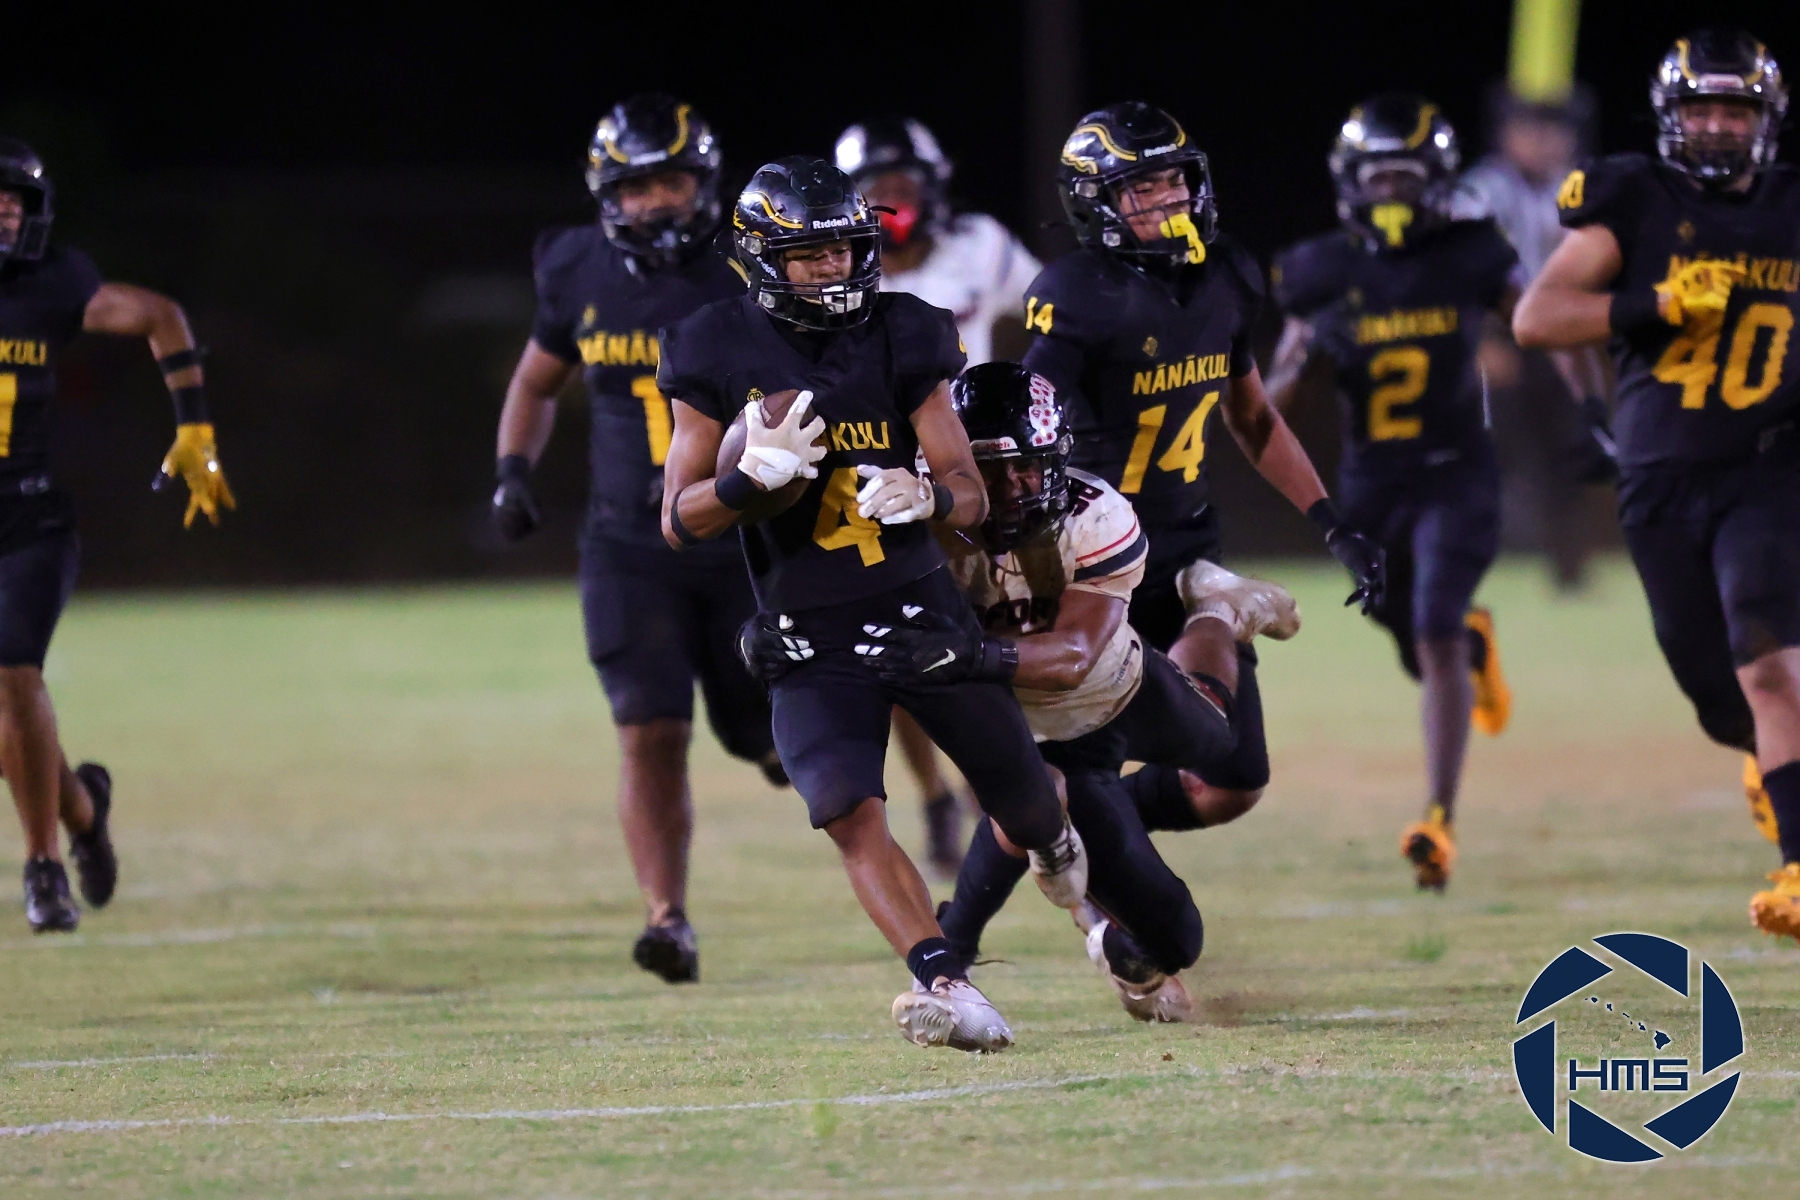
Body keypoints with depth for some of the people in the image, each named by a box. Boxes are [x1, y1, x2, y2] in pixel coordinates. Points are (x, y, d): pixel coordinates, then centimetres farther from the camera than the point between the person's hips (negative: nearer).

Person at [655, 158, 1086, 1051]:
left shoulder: (899, 338, -4)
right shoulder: (721, 357, -6)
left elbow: (971, 496, -3)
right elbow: (679, 521, -4)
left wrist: (924, 497, -27)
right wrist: (753, 477, -24)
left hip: (922, 609, 1)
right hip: (811, 642, -1)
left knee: (1021, 804, 12)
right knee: (850, 813, -23)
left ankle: (1055, 849, 49)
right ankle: (948, 991, -28)